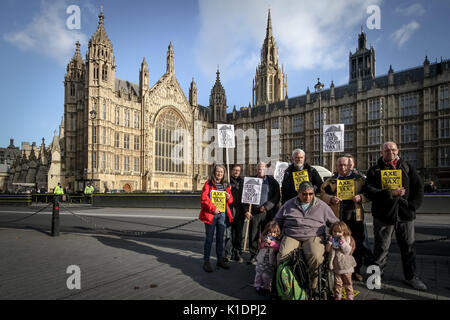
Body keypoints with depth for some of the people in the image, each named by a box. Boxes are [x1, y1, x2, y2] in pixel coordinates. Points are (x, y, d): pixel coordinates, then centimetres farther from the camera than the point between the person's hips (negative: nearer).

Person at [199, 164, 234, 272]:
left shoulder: (226, 185, 12)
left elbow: (230, 200, 19)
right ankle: (206, 261, 11)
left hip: (222, 214, 5)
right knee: (209, 238, 1)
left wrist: (229, 197, -5)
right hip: (211, 214, -5)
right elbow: (203, 198, -11)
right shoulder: (208, 183, -3)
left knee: (220, 238, 13)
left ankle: (220, 260, 26)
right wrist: (213, 208, -18)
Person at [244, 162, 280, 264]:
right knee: (253, 235, 2)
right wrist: (246, 211, 0)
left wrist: (266, 207, -10)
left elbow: (276, 197, 0)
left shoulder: (272, 181, 6)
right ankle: (253, 256, 14)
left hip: (268, 212, -1)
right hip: (255, 212, 1)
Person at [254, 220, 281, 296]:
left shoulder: (277, 240, -2)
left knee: (267, 275, -1)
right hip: (261, 259, 3)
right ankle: (258, 286, 25)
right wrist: (264, 244, -12)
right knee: (259, 273, 10)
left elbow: (277, 247, -17)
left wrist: (271, 242, -23)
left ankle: (267, 287, 16)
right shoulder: (264, 238, 7)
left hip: (271, 261, -3)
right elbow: (260, 246, 7)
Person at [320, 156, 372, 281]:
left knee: (357, 244, 7)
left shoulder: (359, 179, 10)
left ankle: (356, 270, 22)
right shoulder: (331, 181, 9)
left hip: (355, 216, 1)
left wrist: (360, 197, -12)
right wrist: (331, 199, -14)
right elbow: (322, 194, 4)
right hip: (337, 217, 0)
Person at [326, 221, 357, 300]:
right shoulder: (332, 239, -1)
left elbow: (347, 251, -17)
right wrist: (330, 242, -19)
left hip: (346, 265, -2)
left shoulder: (347, 239, -8)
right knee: (337, 283, 11)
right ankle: (338, 296, 24)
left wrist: (342, 242, -26)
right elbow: (327, 250, -7)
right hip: (336, 265, 2)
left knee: (348, 282, 13)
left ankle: (350, 296, 27)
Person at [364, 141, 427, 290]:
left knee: (408, 247, 12)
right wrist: (390, 193, -17)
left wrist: (412, 206, -1)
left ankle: (411, 277, 27)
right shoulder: (375, 170, 3)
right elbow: (369, 191, -7)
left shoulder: (407, 167, 10)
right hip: (383, 215, -2)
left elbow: (419, 187, 10)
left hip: (405, 215, 3)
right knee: (381, 247, 5)